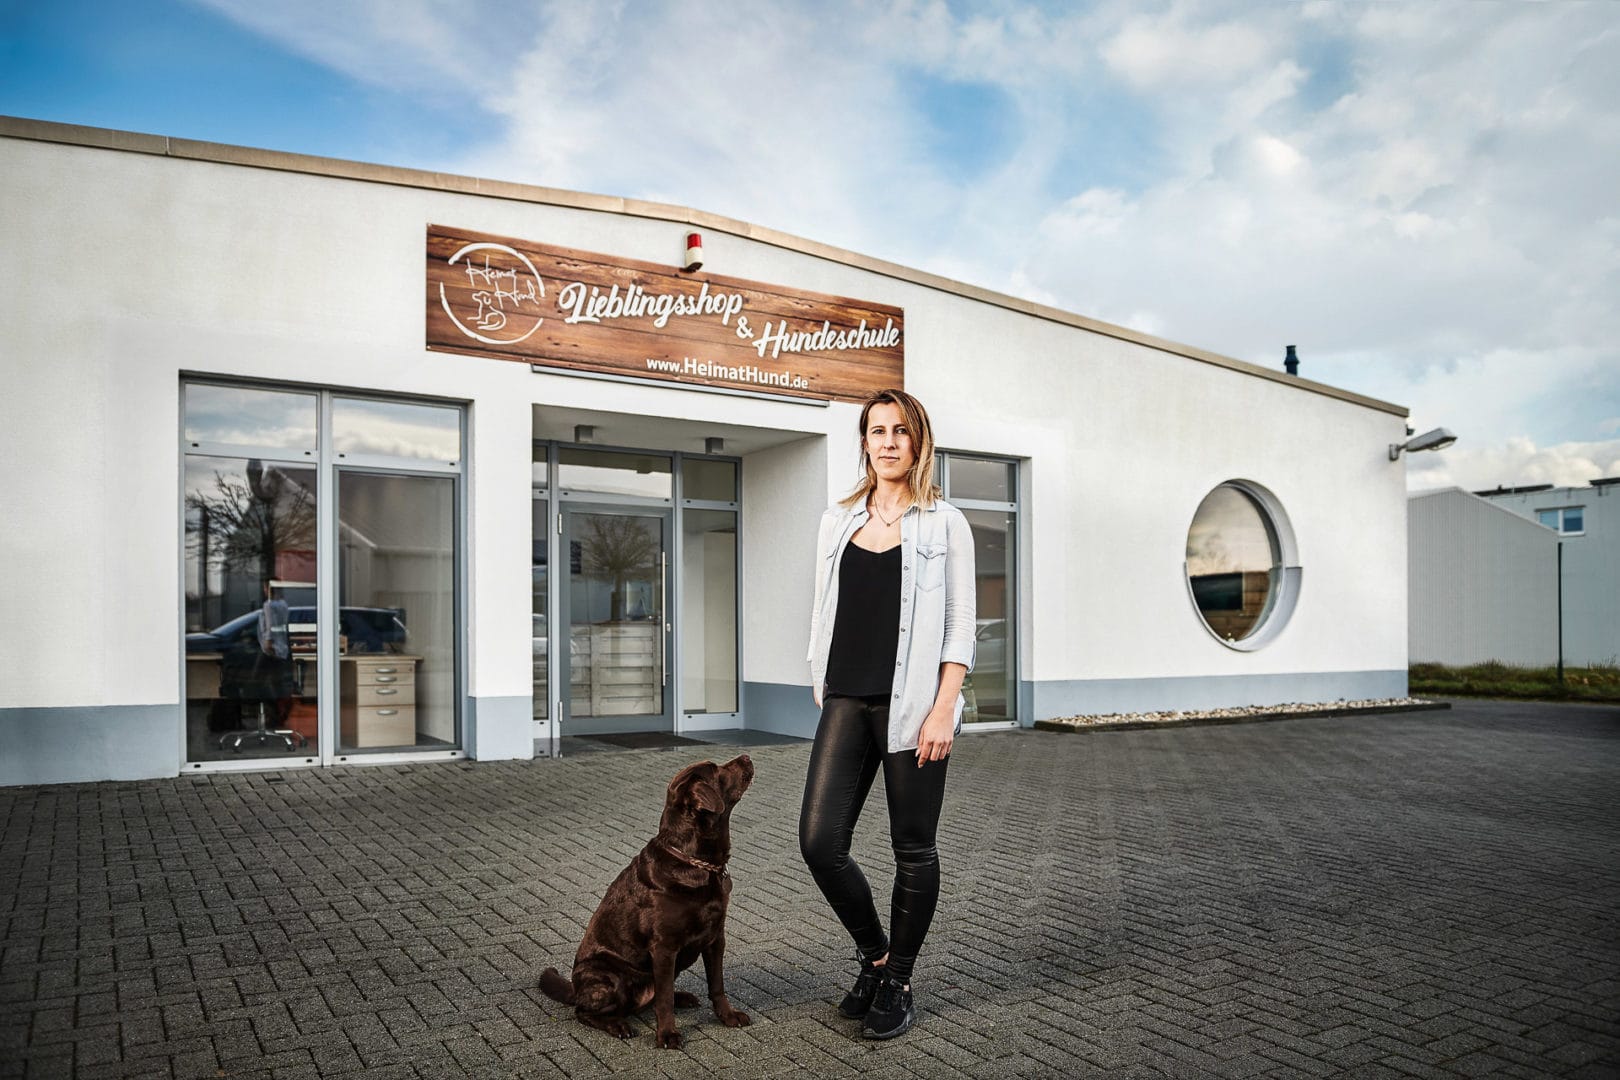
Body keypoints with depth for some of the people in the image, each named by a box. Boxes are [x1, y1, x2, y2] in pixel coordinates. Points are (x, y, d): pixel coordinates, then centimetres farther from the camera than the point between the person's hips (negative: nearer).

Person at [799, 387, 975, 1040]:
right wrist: (821, 692, 10)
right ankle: (873, 954, 22)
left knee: (913, 851, 6)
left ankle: (897, 983, 25)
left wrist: (943, 711, -12)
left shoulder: (944, 523, 1)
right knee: (819, 842, -3)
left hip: (912, 705, -3)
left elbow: (960, 627, -4)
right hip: (846, 703, 4)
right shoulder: (837, 521, 12)